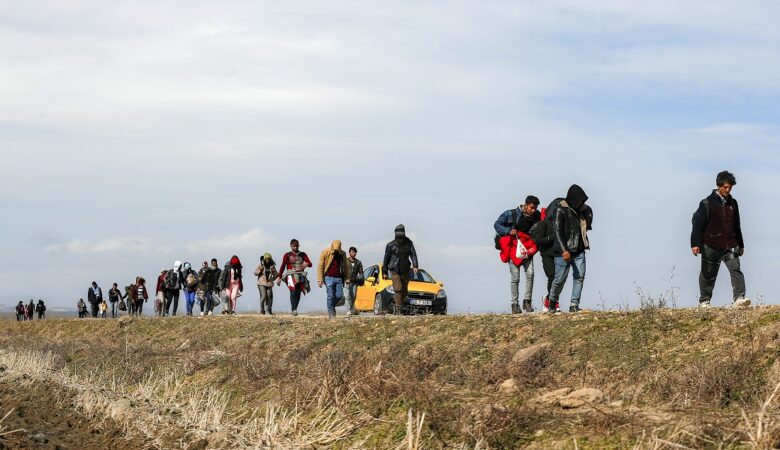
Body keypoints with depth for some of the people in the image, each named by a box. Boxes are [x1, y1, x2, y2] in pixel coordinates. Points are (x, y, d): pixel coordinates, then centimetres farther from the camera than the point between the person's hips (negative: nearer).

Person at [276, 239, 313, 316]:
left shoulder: (303, 254, 14)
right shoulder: (287, 255, 9)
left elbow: (310, 263, 5)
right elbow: (282, 266, 6)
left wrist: (306, 264, -20)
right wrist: (279, 277, -1)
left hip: (301, 275, 3)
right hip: (291, 275, -3)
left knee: (298, 293, -1)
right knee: (293, 292, -19)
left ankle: (295, 309, 10)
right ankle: (294, 310, -25)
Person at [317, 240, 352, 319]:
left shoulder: (342, 254, 7)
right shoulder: (325, 253, -4)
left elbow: (346, 266, 15)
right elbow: (320, 266, -3)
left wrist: (347, 278, 8)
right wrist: (320, 279, -8)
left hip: (339, 278, 3)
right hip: (329, 278, -3)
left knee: (339, 296, -2)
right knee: (330, 296, -7)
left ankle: (332, 306, 25)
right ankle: (331, 313, 1)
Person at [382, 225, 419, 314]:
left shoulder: (409, 243, 2)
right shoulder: (390, 245, -2)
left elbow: (413, 254, -6)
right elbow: (386, 259, 5)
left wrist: (415, 266, -23)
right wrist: (384, 272, 7)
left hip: (405, 271, 3)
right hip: (395, 271, -3)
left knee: (404, 291, 6)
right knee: (398, 289, -15)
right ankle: (398, 310, -17)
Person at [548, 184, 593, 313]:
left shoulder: (584, 209, 7)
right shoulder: (560, 209, -12)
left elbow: (587, 225, 28)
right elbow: (557, 231, -18)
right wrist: (564, 250, -25)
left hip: (579, 250, 5)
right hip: (564, 251, -5)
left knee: (580, 277, -4)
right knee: (560, 279, 1)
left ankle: (574, 305, -1)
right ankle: (553, 301, 25)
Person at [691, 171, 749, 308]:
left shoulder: (732, 203, 12)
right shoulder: (707, 203, -6)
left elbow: (737, 226, 21)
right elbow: (698, 224, -9)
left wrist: (740, 245, 24)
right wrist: (695, 244, -17)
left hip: (729, 246, 4)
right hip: (711, 247, -4)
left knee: (736, 270, -13)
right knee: (708, 275, 6)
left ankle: (739, 298, -19)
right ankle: (704, 301, 18)